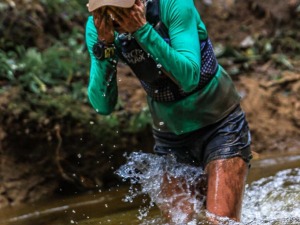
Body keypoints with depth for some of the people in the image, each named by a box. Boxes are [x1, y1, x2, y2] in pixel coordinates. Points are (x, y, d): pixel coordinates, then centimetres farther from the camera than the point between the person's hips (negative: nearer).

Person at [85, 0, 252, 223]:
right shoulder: (97, 28, -12)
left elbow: (189, 78, -28)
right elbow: (103, 106, -16)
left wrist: (142, 31, -35)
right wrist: (104, 45, -28)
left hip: (219, 125, -3)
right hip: (170, 138, 3)